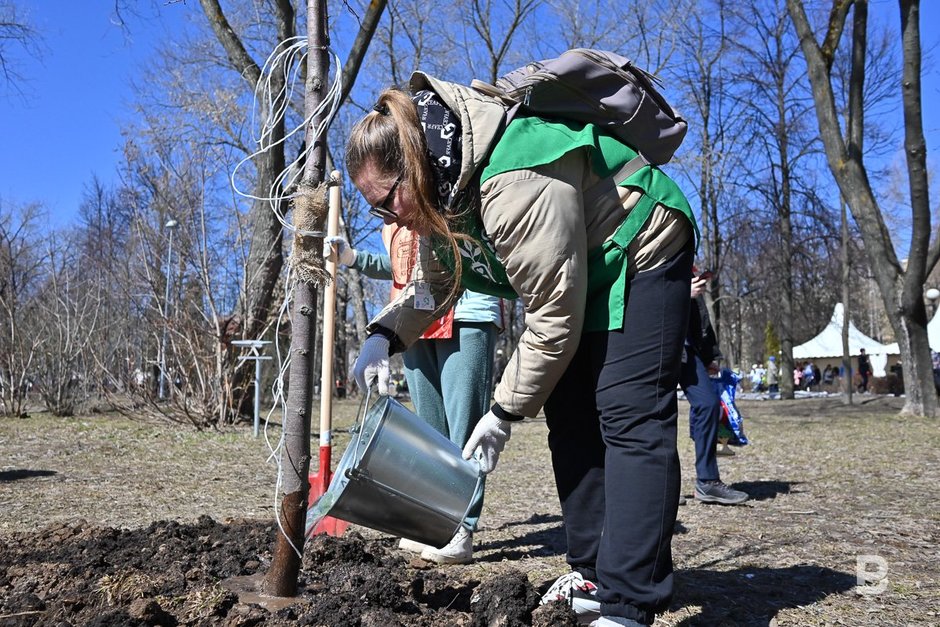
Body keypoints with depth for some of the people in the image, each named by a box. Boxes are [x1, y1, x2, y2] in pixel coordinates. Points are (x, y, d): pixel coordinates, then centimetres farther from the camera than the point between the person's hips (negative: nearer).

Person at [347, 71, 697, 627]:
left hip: (642, 254, -9)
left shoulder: (514, 186, -36)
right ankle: (595, 576, 14)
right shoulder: (442, 186, -5)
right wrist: (384, 337, -12)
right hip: (581, 273, 10)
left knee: (627, 416, -17)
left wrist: (506, 412, -20)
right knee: (570, 417, 6)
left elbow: (555, 318, -30)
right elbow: (432, 283, 7)